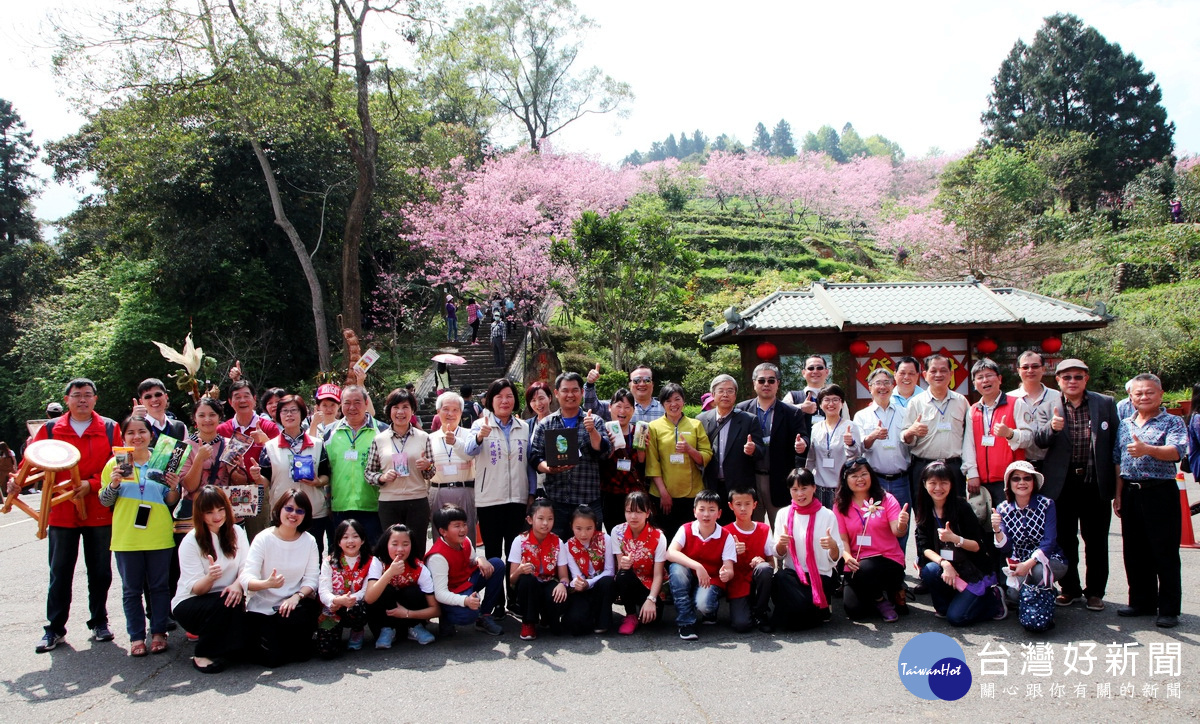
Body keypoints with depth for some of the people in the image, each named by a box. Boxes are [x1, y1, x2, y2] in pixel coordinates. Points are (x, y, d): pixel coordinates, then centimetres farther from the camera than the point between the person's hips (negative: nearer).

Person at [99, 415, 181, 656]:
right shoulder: (115, 463, 4)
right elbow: (105, 501, 6)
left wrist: (174, 487, -11)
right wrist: (114, 484, -12)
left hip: (159, 536, 0)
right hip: (126, 537, 0)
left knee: (160, 586, 7)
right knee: (131, 589, 7)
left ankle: (159, 632, 17)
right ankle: (136, 636, 15)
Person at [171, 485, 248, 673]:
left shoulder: (236, 532, 2)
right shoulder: (191, 541, -9)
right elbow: (195, 589, -14)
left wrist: (238, 584, -28)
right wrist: (210, 578, -37)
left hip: (224, 600, 3)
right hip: (189, 603, -3)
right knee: (223, 604, -32)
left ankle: (225, 652, 1)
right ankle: (202, 655, -13)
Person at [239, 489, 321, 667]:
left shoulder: (309, 541, -3)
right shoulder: (264, 539, -11)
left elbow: (312, 578, -5)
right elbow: (246, 579, -20)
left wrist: (297, 596, -25)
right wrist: (267, 584, -40)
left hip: (292, 605, 2)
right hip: (261, 608, -1)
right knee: (272, 658, -15)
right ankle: (253, 639, 19)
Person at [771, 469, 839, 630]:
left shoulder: (827, 515, -2)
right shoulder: (783, 514, 6)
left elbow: (835, 557, -1)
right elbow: (779, 554, 7)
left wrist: (833, 546, -25)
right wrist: (781, 543, -17)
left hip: (820, 576, -1)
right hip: (791, 574, 2)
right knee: (780, 578, -34)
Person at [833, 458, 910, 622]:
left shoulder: (886, 499, -2)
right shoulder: (840, 506, 1)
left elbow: (897, 532, -12)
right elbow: (842, 538, -2)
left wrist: (902, 525, -36)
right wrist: (847, 557, -23)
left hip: (888, 561, -1)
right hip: (857, 564, 2)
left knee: (865, 569, -35)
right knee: (854, 611, -16)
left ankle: (892, 591, -1)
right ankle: (878, 594, 18)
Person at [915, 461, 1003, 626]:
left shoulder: (961, 507, -13)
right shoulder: (925, 511, -1)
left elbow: (978, 546, -13)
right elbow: (924, 547, -8)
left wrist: (955, 539, -32)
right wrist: (944, 563, -26)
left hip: (976, 570, -4)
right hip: (948, 567, 4)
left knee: (956, 617, -17)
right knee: (929, 571, -29)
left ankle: (993, 599, 11)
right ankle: (943, 606, 1)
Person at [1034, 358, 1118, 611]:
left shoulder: (1105, 404, 1)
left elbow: (1115, 442, 3)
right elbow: (1038, 440, -9)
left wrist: (1116, 482, 0)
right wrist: (1051, 427, -32)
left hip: (1096, 484, 0)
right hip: (1062, 484, 0)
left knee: (1096, 541, 9)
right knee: (1064, 540, 10)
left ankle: (1094, 591, 22)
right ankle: (1069, 588, 24)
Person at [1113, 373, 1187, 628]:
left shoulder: (1172, 422, -3)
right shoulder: (1125, 425, 13)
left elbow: (1176, 451, -21)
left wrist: (1147, 449, -39)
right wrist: (1118, 495, 10)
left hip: (1161, 492, -5)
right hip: (1131, 493, 5)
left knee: (1165, 553, 0)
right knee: (1134, 552, 11)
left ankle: (1169, 609, 9)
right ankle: (1142, 602, 23)